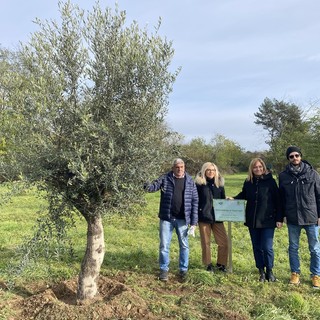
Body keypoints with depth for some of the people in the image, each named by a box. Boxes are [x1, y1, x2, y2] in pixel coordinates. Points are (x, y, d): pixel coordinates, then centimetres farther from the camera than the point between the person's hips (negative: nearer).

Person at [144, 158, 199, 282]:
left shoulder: (190, 181, 1)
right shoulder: (165, 178, -1)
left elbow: (195, 201, 1)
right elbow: (155, 185, -11)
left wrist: (194, 221, -3)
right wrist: (148, 186, -37)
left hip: (182, 219, 1)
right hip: (166, 218, -1)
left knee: (184, 245, 11)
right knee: (164, 245, 7)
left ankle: (183, 270, 28)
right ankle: (164, 270, 23)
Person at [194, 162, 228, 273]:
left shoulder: (219, 183, 8)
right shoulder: (199, 183, -3)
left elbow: (223, 200, 16)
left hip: (217, 217, 3)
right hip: (204, 217, -3)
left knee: (224, 242, 2)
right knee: (206, 242, 7)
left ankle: (221, 263, 20)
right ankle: (208, 264, 24)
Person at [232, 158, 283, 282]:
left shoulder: (270, 181, -7)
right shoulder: (248, 182, 3)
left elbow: (278, 200, -6)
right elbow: (243, 195, 18)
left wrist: (279, 218, -8)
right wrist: (233, 199, 0)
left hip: (267, 220, -4)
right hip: (252, 221, 4)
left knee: (267, 247, -2)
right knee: (257, 247, 11)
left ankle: (269, 271, 21)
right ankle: (261, 271, 26)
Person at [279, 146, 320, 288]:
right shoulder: (283, 176, 0)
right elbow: (281, 197, 7)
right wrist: (282, 215, 5)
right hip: (292, 218, 1)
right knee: (293, 247, 12)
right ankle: (295, 274, 27)